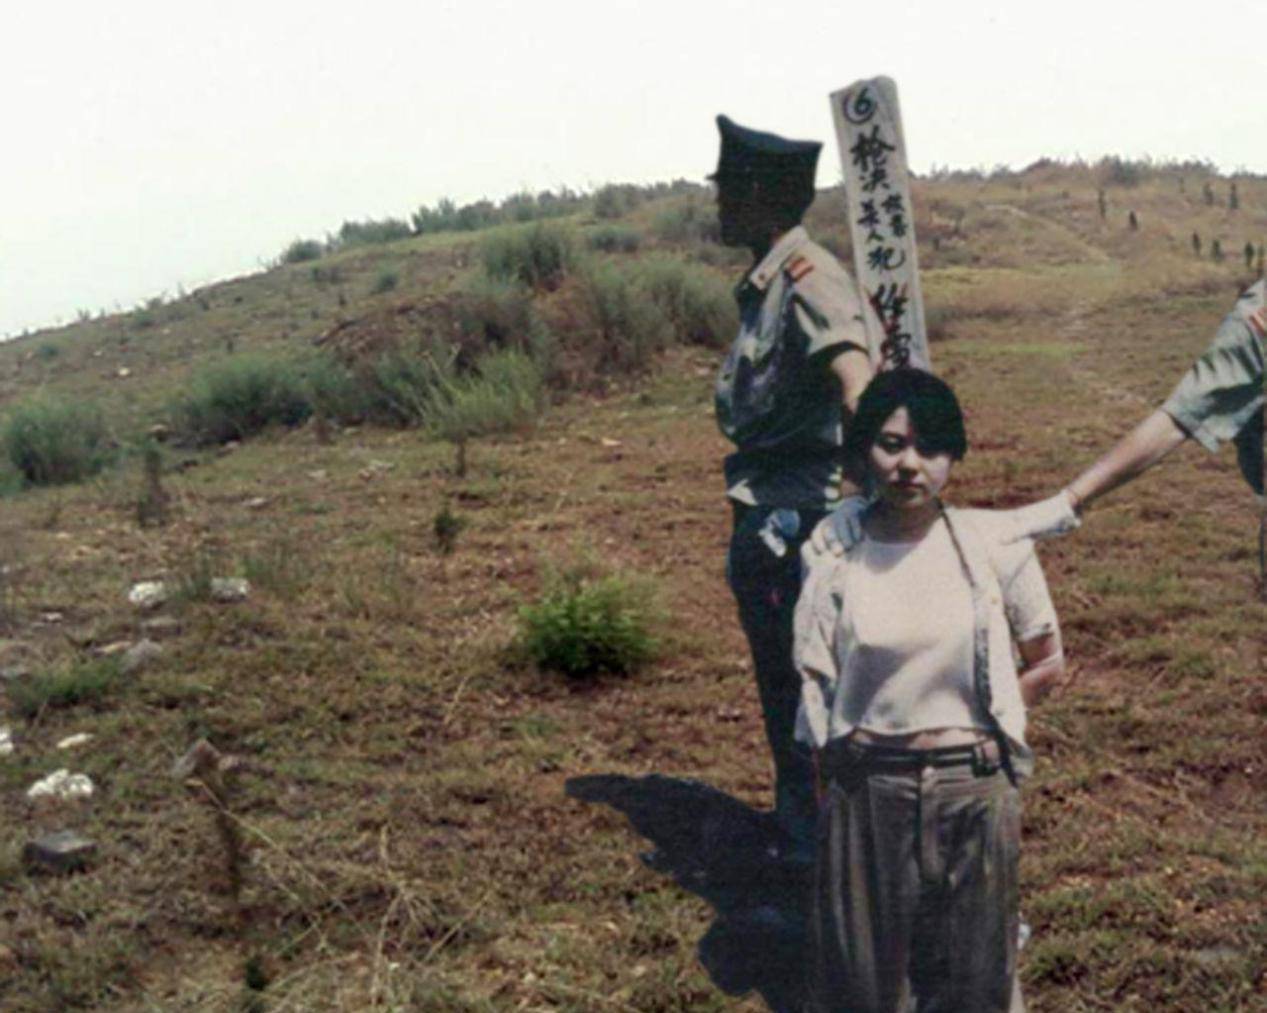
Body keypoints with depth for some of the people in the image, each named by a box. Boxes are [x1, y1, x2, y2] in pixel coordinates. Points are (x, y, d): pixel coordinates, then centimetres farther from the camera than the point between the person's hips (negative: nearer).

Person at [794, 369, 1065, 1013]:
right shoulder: (832, 554, -4)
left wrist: (972, 723, 2)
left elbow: (1048, 666, 6)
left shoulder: (994, 542, -5)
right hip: (866, 797, 0)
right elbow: (815, 691, 2)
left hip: (974, 794, 0)